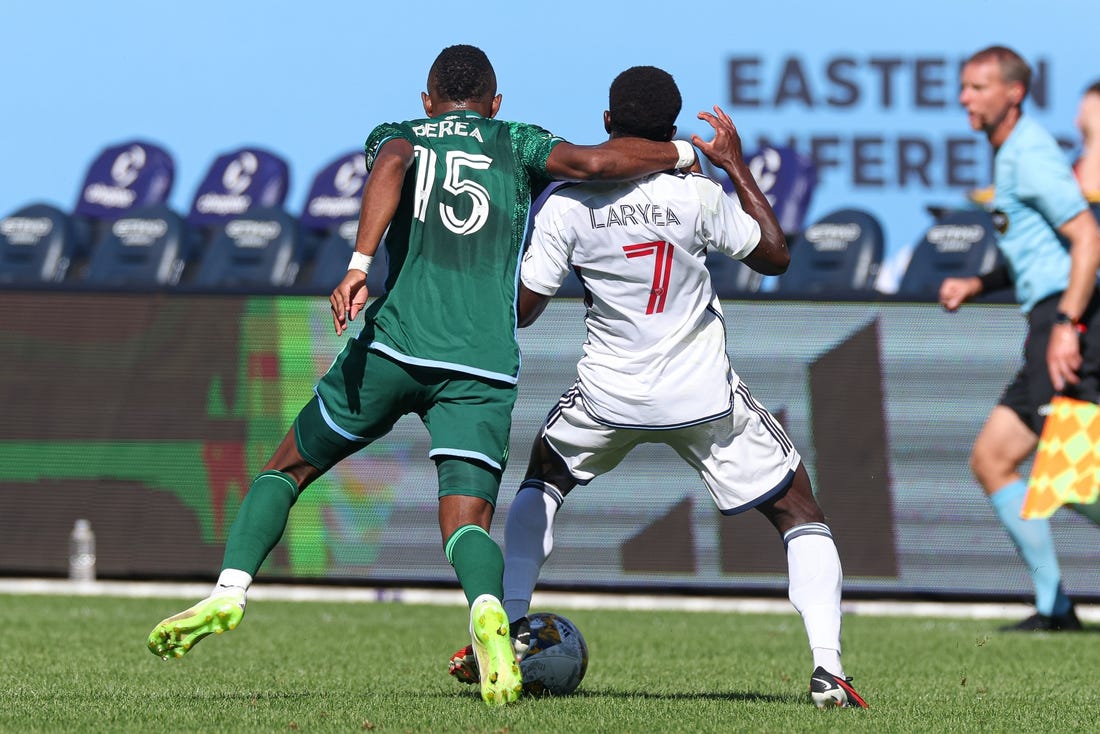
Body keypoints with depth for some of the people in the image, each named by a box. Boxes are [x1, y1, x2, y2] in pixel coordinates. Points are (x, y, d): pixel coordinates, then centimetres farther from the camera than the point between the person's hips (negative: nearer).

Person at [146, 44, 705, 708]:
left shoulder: (398, 135, 16)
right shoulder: (516, 144, 17)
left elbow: (391, 166, -8)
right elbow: (595, 162, 1)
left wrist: (359, 267, -20)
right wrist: (683, 152, 17)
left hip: (393, 344, 0)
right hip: (485, 367, 0)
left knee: (291, 467, 18)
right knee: (467, 519, -4)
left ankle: (229, 593, 2)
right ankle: (488, 611, -37)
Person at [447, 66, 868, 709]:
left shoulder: (566, 205, -11)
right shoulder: (697, 196, -13)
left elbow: (522, 309, -3)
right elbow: (776, 256, 3)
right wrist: (737, 166, 10)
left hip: (610, 397, 1)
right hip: (705, 398, -1)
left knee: (544, 481, 30)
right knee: (800, 512, 10)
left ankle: (511, 629, 18)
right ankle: (828, 668, -5)